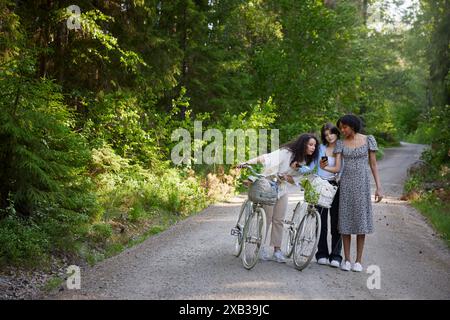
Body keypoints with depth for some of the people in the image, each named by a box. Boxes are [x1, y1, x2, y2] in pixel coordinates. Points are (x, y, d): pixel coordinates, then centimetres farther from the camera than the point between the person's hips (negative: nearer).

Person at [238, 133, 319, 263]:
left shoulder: (304, 161, 1)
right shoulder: (286, 153, -22)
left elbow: (295, 179, 2)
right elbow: (266, 158, -32)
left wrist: (286, 177, -21)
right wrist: (247, 162, -44)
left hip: (282, 189, 6)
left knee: (279, 220, 6)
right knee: (267, 218, -1)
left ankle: (277, 250, 11)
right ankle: (261, 247, 13)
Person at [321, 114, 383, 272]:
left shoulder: (368, 140, 0)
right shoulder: (340, 143, 4)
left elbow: (373, 165, 1)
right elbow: (337, 168, -4)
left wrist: (378, 187, -4)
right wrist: (324, 167, -26)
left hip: (362, 184, -2)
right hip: (346, 183, 2)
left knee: (361, 220, 0)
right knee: (346, 221, 2)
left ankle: (358, 260, 10)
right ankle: (347, 259, 13)